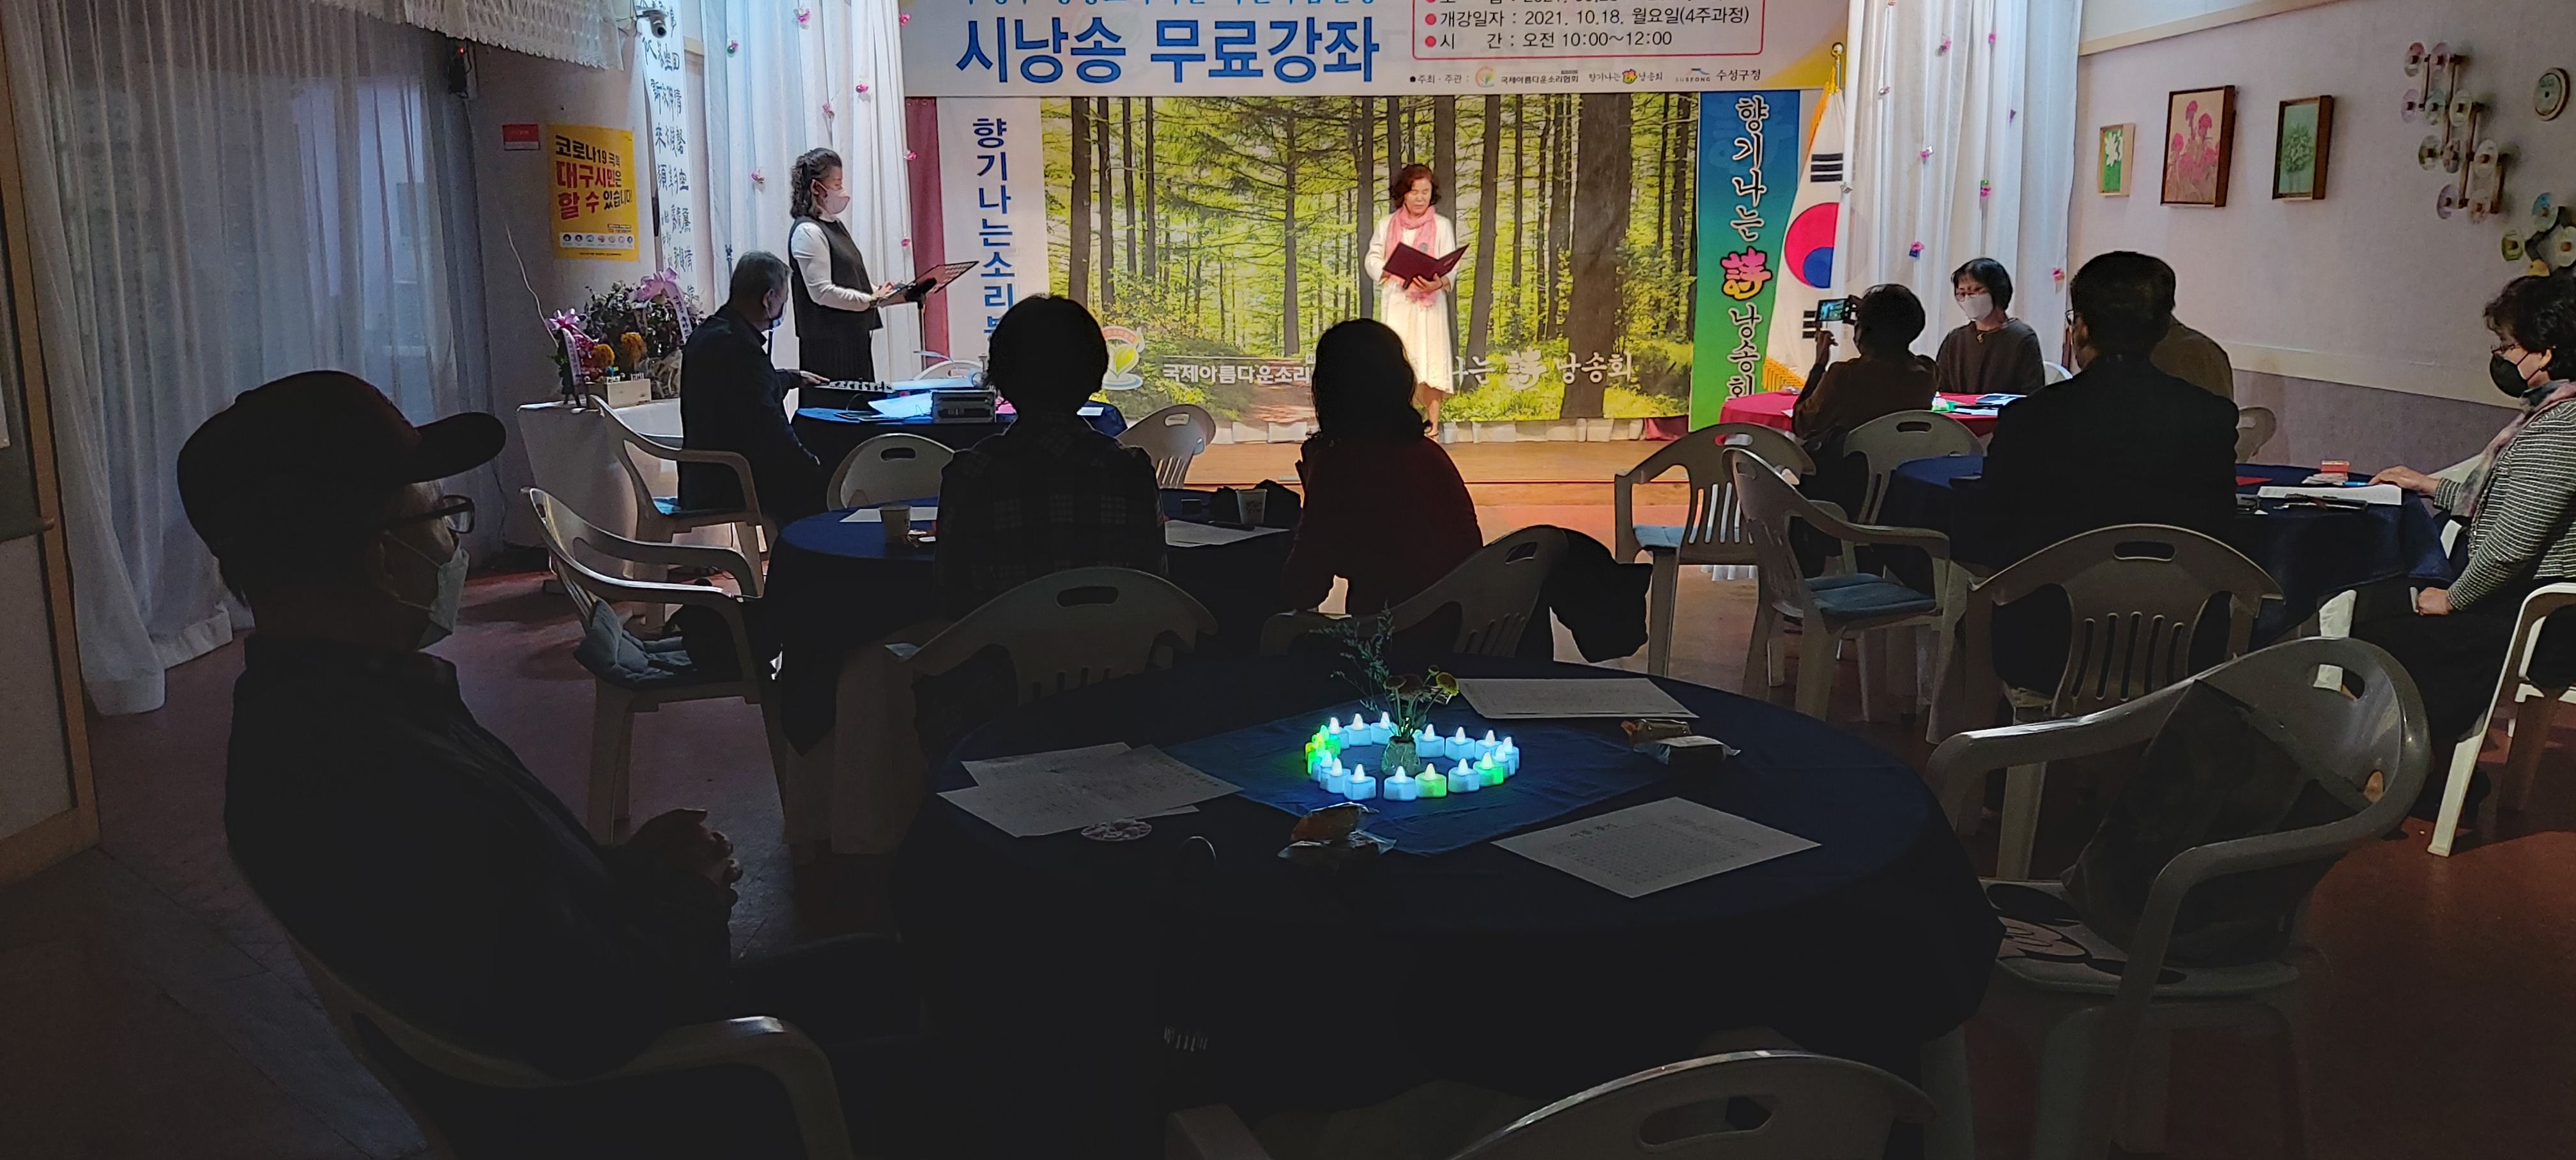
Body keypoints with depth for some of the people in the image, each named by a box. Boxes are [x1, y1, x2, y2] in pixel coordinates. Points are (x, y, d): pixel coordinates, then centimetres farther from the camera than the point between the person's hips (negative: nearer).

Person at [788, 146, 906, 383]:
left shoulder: (835, 225, 16)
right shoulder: (808, 232, -11)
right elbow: (822, 292, -18)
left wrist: (879, 294, 4)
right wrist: (872, 300, -17)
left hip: (854, 338, 9)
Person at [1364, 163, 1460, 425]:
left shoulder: (1442, 225, 4)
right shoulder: (1387, 224, 10)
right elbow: (1372, 259, 8)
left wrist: (1439, 282, -26)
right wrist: (1390, 272, -13)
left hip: (1429, 304, -2)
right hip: (1396, 302, 2)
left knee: (1430, 364, -6)